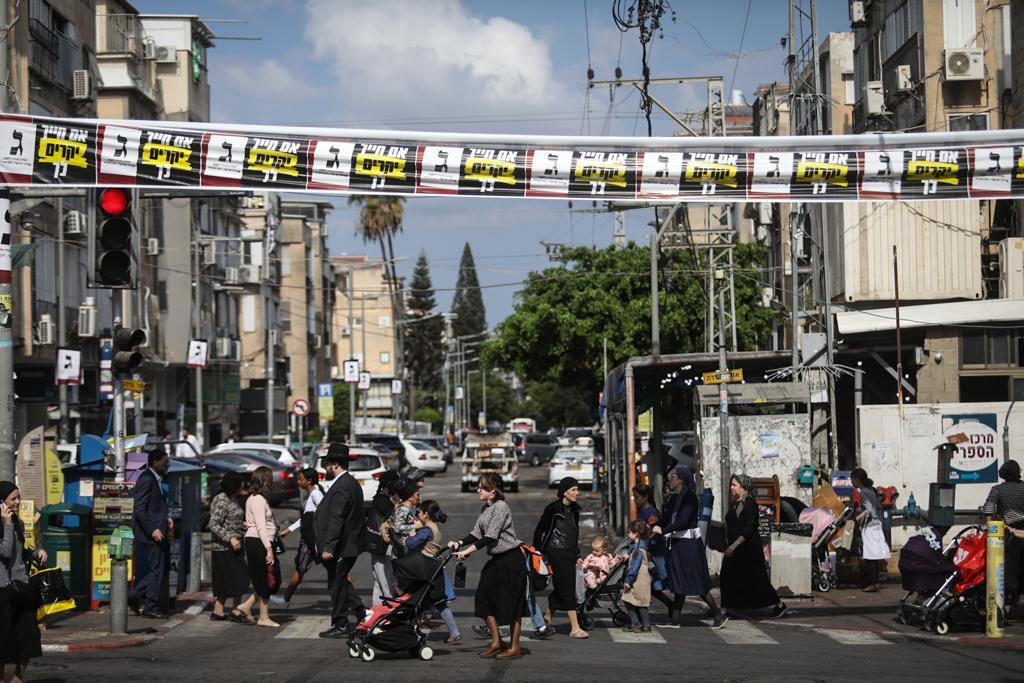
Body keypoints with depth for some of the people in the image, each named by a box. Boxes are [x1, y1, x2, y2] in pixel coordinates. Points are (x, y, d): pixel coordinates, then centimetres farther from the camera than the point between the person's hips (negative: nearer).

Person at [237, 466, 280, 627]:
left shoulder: (254, 498, 16)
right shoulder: (258, 500, -15)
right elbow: (261, 527, -20)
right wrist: (269, 549, -22)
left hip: (255, 543, 10)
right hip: (259, 542, -10)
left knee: (268, 580, 12)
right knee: (266, 580, -2)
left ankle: (247, 606, 14)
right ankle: (264, 617, 5)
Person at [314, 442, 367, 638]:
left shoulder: (341, 486, -20)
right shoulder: (352, 483, 13)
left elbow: (336, 519, -25)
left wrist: (328, 547, -26)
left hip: (341, 546, -10)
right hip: (351, 543, 10)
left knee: (337, 583, -1)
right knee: (340, 581, 19)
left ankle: (340, 626, 6)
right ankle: (361, 613, 17)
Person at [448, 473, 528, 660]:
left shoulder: (501, 507, -17)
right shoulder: (486, 508, 11)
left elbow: (490, 537, -23)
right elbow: (477, 533, 8)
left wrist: (468, 551, -26)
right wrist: (459, 543, -8)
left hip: (511, 559, -9)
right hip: (497, 559, 9)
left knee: (511, 602, -3)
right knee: (484, 596, 4)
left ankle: (514, 647, 5)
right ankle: (496, 641, 13)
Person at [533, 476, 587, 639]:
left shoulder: (574, 509, 11)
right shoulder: (553, 508, -11)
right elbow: (539, 530, -5)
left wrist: (577, 555, 21)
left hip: (569, 554, 8)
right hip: (556, 552, -8)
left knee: (560, 587, 14)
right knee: (567, 589, -11)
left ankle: (548, 616, 33)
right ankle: (575, 628, -14)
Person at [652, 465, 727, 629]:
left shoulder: (689, 497, -13)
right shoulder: (674, 498, 12)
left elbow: (683, 521, -23)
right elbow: (665, 518, 10)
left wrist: (663, 530, -28)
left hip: (689, 543, -8)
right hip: (676, 543, 8)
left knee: (697, 582, -4)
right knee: (678, 583, 9)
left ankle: (719, 615, 5)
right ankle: (675, 619, 11)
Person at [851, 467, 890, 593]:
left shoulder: (863, 492, -13)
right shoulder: (871, 490, 12)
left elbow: (869, 509, -22)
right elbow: (879, 507, 17)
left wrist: (856, 519, -25)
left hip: (869, 527, -9)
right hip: (876, 524, 9)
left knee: (869, 556, -6)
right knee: (873, 556, 13)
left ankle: (873, 584, -7)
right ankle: (876, 581, 18)